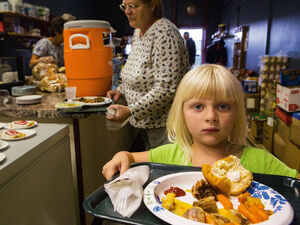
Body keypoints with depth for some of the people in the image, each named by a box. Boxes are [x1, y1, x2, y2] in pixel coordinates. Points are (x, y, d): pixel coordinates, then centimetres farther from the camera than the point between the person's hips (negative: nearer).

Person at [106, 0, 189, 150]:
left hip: (164, 125, -8)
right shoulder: (137, 32, 9)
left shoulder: (164, 32, -19)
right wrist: (120, 90, 7)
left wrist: (131, 111, -25)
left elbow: (166, 88, -27)